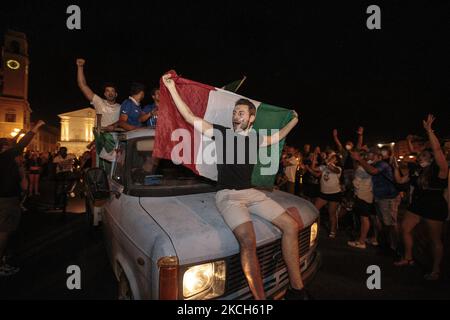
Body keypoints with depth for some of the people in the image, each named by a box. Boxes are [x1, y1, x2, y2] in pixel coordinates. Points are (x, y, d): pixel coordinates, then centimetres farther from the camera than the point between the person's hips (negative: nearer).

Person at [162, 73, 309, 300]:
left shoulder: (255, 138, 12)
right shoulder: (221, 133, 1)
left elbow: (277, 137, 33)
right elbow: (190, 117, -1)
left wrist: (294, 120, 40)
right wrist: (171, 88, -2)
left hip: (250, 192, 5)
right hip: (227, 194, -5)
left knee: (291, 226, -5)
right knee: (248, 241, -30)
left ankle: (297, 289, 6)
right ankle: (260, 297, -13)